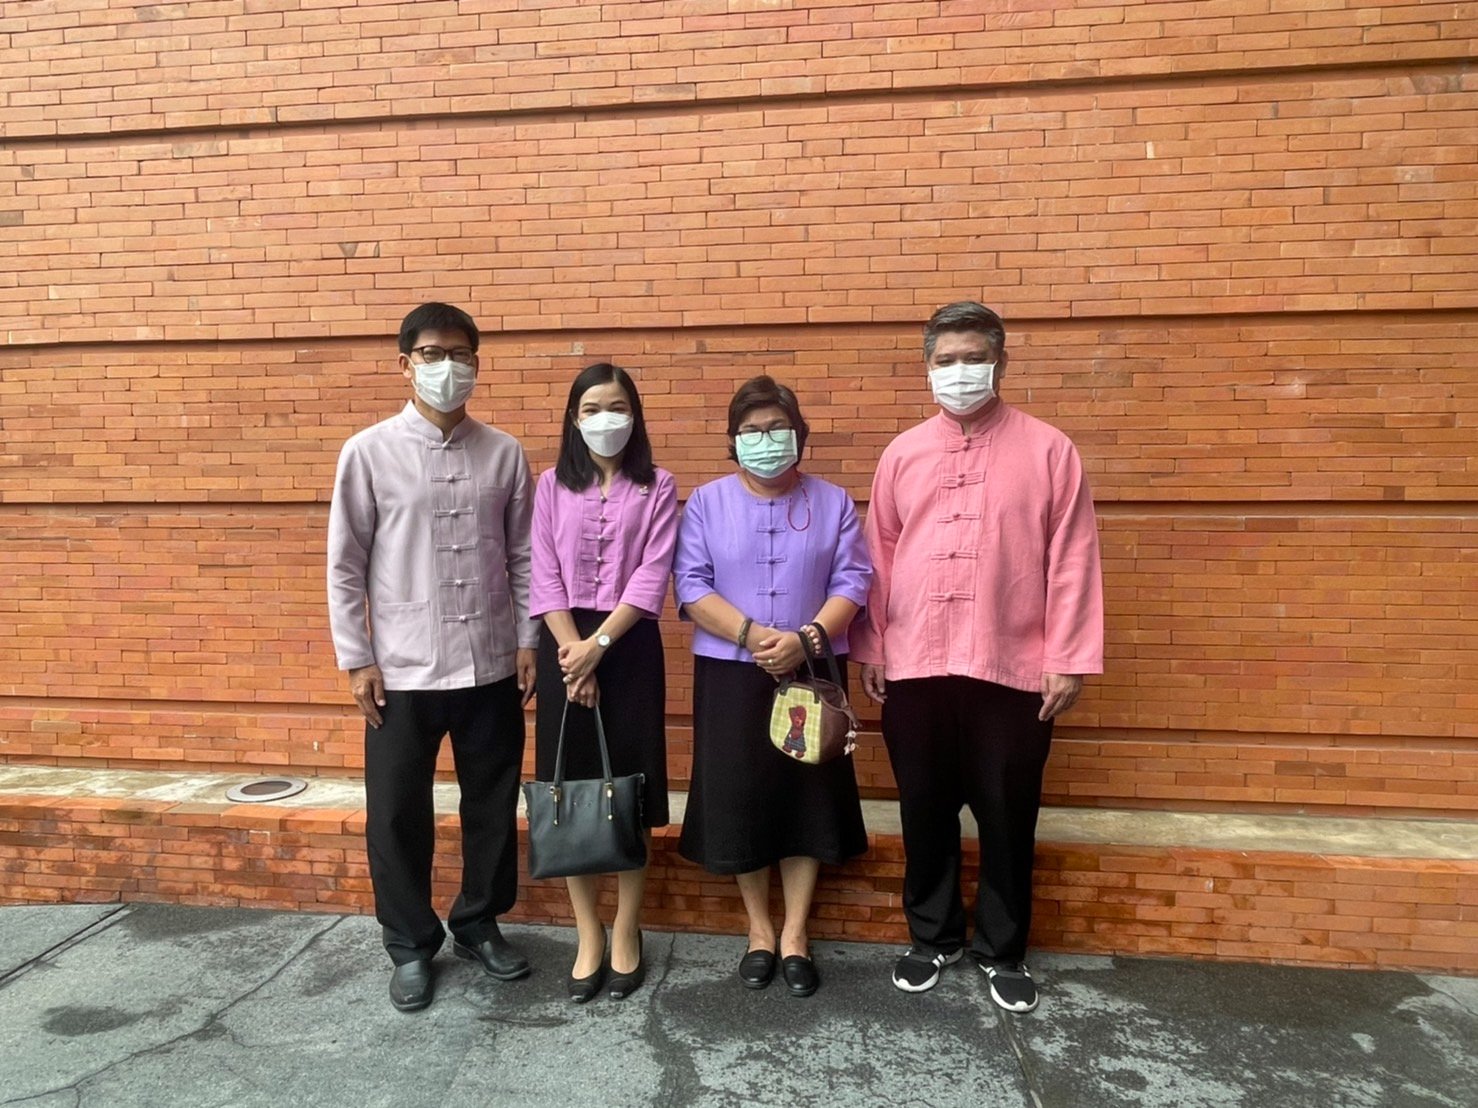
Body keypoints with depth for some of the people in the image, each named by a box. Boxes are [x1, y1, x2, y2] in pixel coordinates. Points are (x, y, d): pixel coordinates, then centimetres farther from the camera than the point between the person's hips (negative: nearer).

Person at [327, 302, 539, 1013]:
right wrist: (356, 659, -4)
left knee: (493, 804, 14)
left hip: (491, 666, 2)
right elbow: (344, 565, -2)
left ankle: (479, 925, 35)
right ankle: (411, 945, 30)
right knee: (398, 814, 9)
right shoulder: (369, 452, -4)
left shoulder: (504, 454, 2)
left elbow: (522, 557, 6)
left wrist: (529, 640, 2)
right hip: (403, 670, -2)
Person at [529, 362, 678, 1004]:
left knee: (629, 790, 5)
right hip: (565, 645, 2)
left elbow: (651, 579, -7)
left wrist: (599, 645, -14)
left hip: (630, 647, -1)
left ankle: (626, 932, 21)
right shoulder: (551, 486, 6)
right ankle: (588, 936, 20)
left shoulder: (657, 488, 2)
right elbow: (545, 579, 0)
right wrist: (574, 652, -10)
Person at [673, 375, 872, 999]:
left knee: (808, 797, 6)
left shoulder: (832, 502, 4)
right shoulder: (706, 503, 2)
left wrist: (805, 639, -18)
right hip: (731, 674, 0)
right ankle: (759, 930, 26)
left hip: (812, 672, 1)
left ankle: (795, 935, 23)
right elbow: (692, 587, -5)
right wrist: (753, 635, -18)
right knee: (740, 800, 6)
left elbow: (852, 582, -3)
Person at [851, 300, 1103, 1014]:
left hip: (1011, 668, -2)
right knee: (925, 812, 14)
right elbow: (878, 556, 8)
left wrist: (1068, 659, -6)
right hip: (913, 667, 2)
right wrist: (871, 648, 5)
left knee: (1006, 817, 10)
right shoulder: (903, 454, 7)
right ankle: (933, 937, 33)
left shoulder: (1047, 450, 0)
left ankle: (1003, 952, 30)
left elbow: (1071, 561, -2)